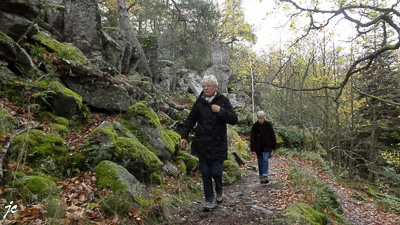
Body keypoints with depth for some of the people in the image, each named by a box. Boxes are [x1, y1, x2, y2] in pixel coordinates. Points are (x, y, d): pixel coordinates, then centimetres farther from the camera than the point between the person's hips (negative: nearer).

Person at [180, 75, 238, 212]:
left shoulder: (223, 100, -3)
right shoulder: (200, 101, 3)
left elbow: (234, 120, -7)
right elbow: (191, 119, 9)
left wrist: (220, 111, -20)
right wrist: (184, 136, 2)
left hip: (218, 144, -2)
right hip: (202, 144, 3)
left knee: (216, 172, -1)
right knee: (205, 172, 6)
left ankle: (220, 191, 33)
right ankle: (209, 200, 22)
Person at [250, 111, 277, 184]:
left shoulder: (268, 125, -3)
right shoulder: (255, 126, -2)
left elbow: (272, 136, 3)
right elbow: (252, 137, -1)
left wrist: (273, 147, 1)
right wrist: (252, 148, -5)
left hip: (267, 146, -1)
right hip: (258, 147, 1)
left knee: (265, 160, -16)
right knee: (260, 161, 8)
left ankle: (265, 175, -19)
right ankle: (261, 176, 18)